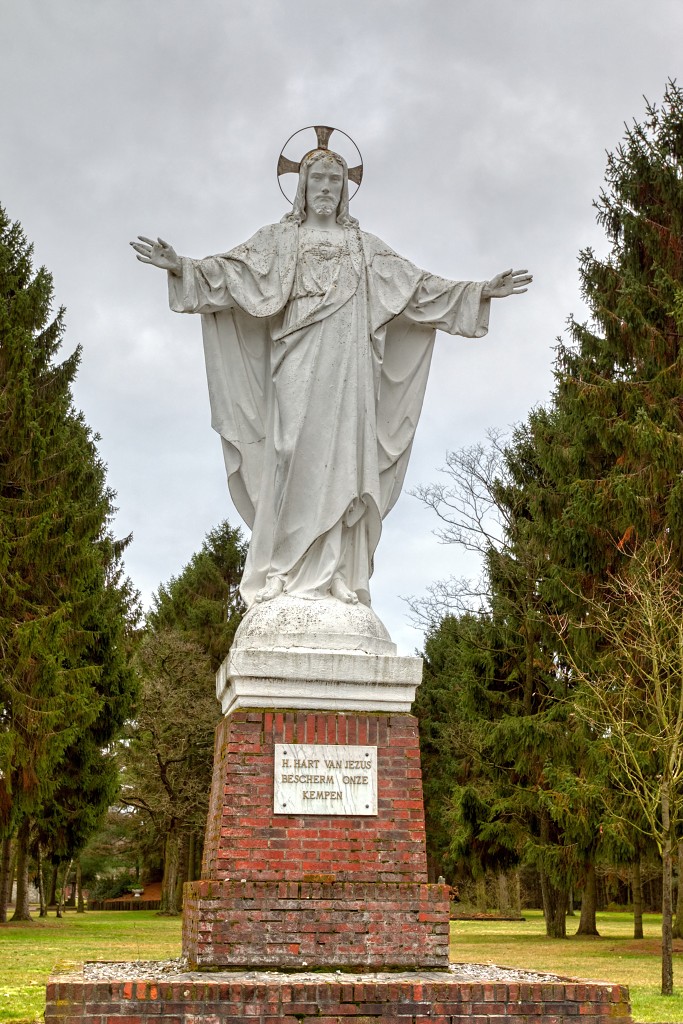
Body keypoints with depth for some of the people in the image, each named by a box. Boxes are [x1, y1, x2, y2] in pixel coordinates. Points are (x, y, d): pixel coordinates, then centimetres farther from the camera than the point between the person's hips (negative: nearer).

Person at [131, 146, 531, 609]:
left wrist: (480, 291, 14)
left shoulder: (363, 245, 23)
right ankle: (284, 576, -17)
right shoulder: (280, 238, 19)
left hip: (345, 361, 1)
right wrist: (183, 266, -11)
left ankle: (337, 579, -13)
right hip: (297, 361, -1)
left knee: (341, 454, -10)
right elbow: (236, 269, 6)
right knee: (294, 454, -14)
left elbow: (416, 284, 20)